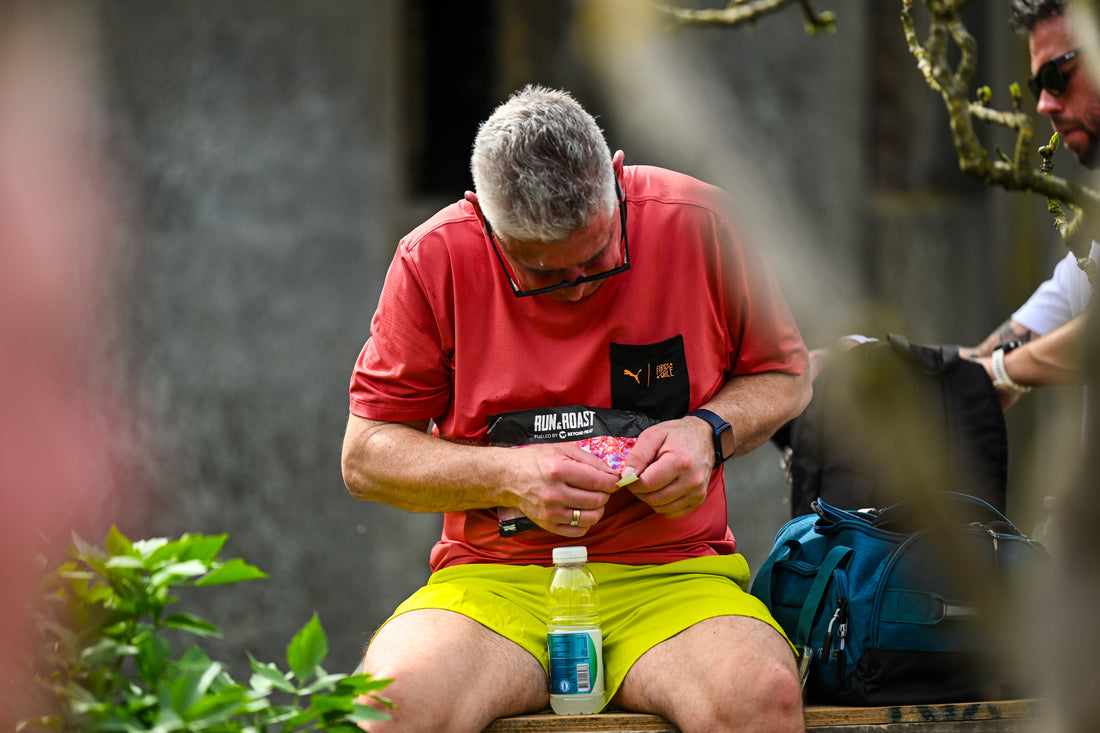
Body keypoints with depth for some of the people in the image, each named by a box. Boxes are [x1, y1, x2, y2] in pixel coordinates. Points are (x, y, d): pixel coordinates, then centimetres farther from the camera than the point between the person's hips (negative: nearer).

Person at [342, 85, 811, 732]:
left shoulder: (699, 223, -2)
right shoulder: (434, 259, -3)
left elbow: (786, 375, 14)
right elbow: (365, 458, 2)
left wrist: (708, 431, -8)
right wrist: (507, 476, -14)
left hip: (673, 572, 0)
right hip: (494, 578, 1)